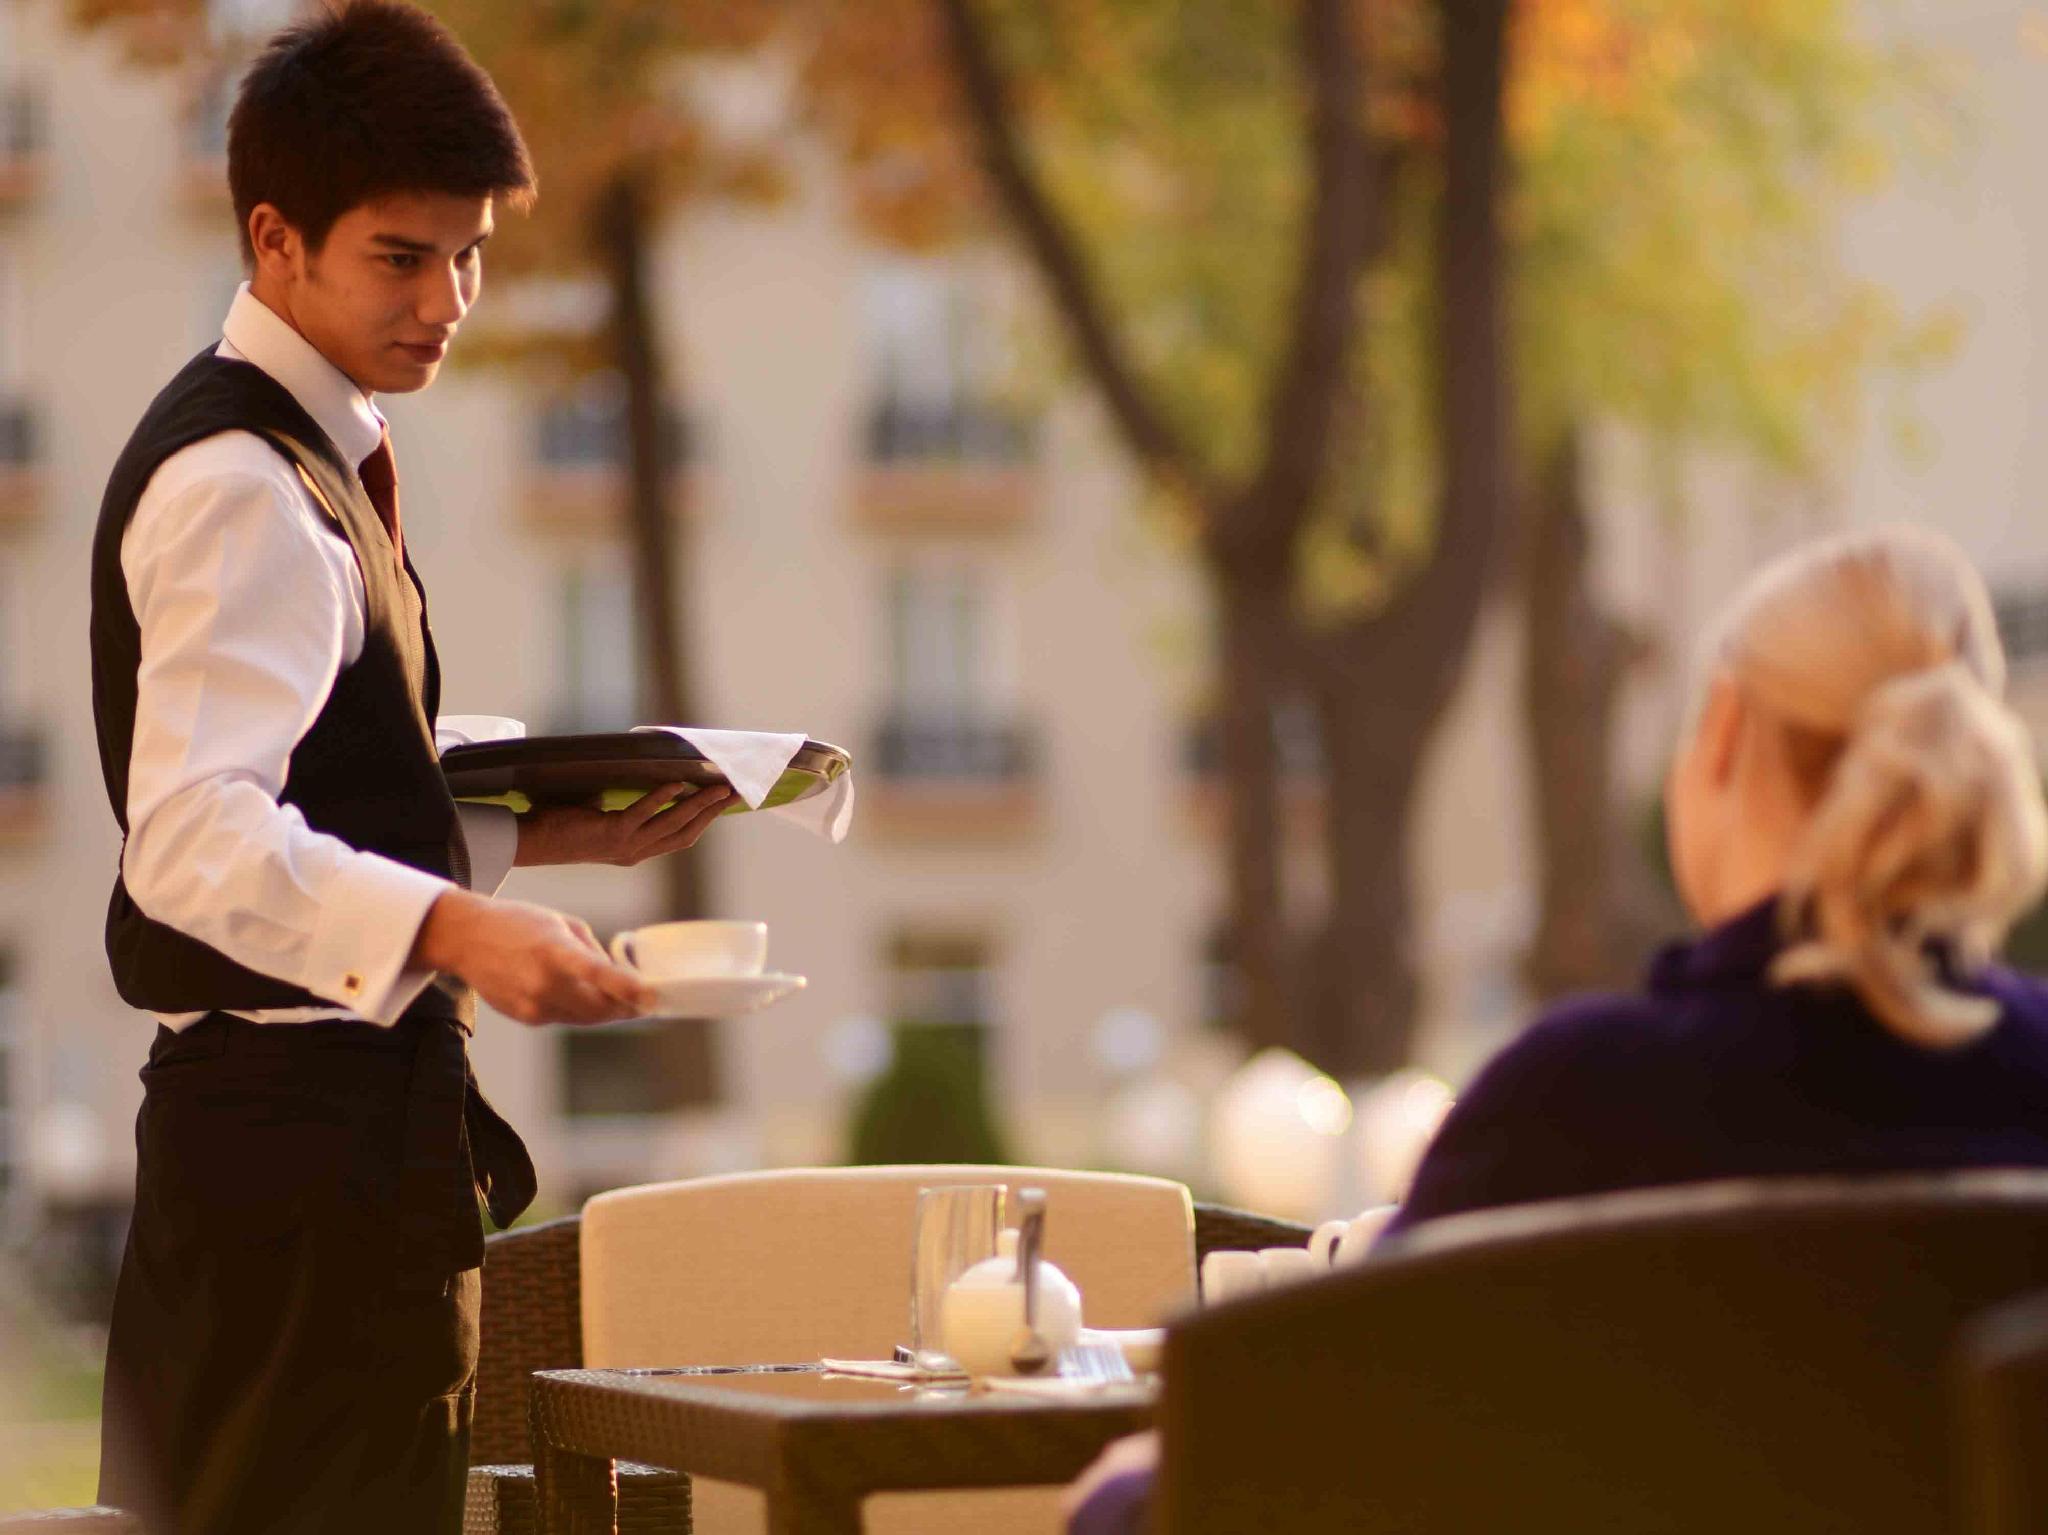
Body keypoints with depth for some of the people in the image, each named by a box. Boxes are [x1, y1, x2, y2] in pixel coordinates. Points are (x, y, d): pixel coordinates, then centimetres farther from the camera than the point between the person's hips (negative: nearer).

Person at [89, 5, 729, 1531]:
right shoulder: (243, 489, -14)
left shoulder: (300, 458, 18)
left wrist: (536, 835, 13)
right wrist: (454, 929, -40)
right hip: (307, 1132, -10)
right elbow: (191, 838, -27)